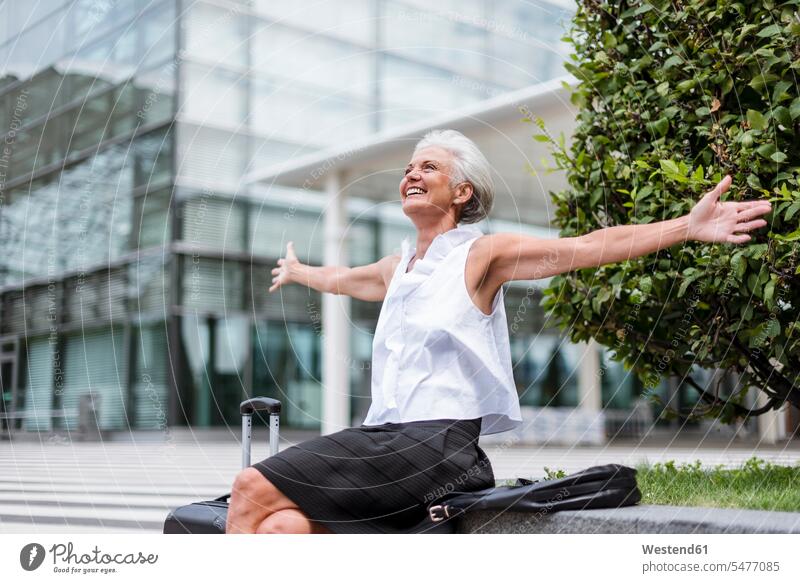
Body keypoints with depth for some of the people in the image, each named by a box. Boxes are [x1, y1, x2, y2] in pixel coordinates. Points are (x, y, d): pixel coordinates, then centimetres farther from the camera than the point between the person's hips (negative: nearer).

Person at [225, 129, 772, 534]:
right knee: (283, 526, -23)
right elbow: (339, 279, 45)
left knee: (255, 490, -20)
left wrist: (686, 227, -20)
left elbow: (586, 248, -9)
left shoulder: (480, 254, 2)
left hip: (437, 442, -6)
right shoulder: (397, 268, 21)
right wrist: (296, 272, 64)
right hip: (377, 436, 6)